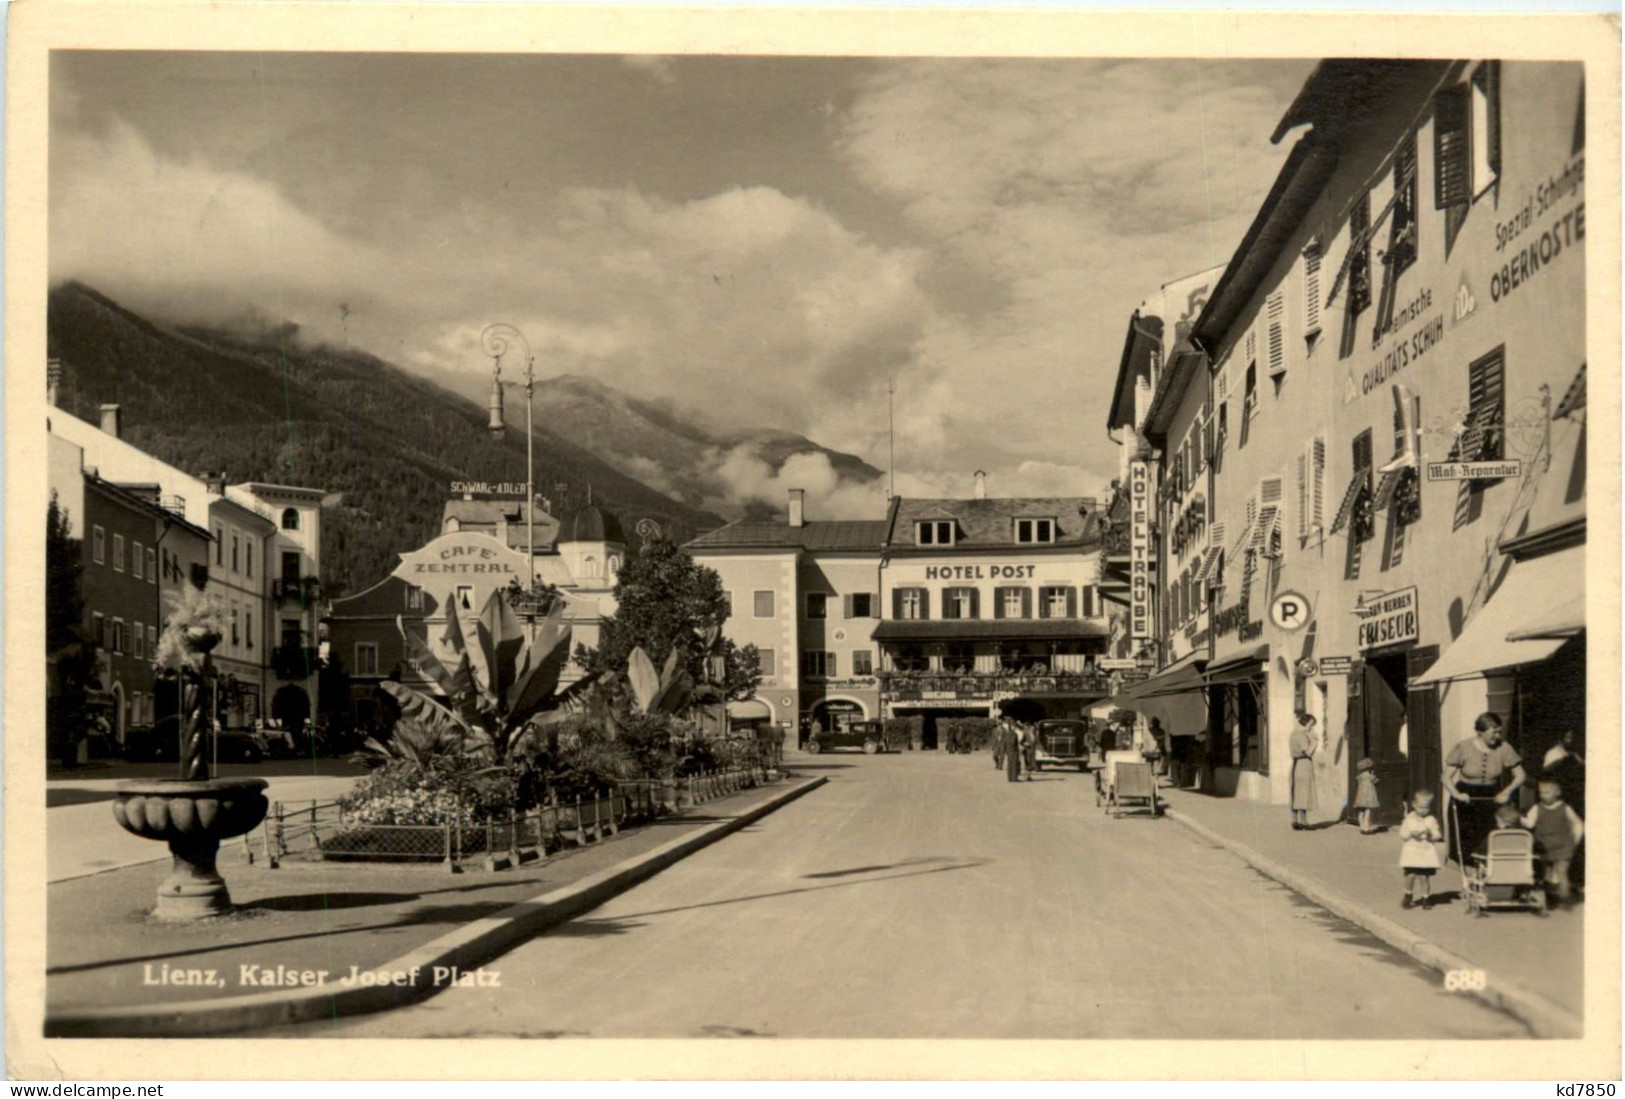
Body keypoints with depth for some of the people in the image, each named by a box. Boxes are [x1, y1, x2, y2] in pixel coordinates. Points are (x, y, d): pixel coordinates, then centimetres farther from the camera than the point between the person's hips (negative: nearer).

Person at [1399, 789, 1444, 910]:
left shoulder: (1431, 820, 1)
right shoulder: (1409, 819, 1)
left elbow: (1438, 835, -1)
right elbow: (1403, 836, 4)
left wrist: (1430, 834, -16)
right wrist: (1412, 834, -10)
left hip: (1427, 852, 0)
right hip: (1411, 851, 0)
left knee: (1424, 876, -1)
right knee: (1411, 875, -7)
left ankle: (1426, 897, 16)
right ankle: (1408, 895, 17)